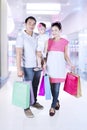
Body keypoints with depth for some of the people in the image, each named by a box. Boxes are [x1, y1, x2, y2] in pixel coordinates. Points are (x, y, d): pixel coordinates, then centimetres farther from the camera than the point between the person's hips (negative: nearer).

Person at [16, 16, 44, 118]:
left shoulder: (36, 37, 8)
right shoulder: (21, 36, -10)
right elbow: (19, 53, -17)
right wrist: (19, 69, -23)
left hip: (37, 66, 6)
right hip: (28, 67, -5)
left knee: (35, 86, 15)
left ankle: (34, 102, 32)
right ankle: (26, 108, 12)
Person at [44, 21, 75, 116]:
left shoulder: (65, 42, 3)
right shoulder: (48, 41, 7)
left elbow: (66, 55, 7)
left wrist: (71, 65, -6)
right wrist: (44, 63, -10)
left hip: (59, 65, -2)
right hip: (50, 65, 2)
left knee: (57, 86, -4)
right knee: (52, 86, 7)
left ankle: (53, 107, 5)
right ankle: (56, 101, 29)